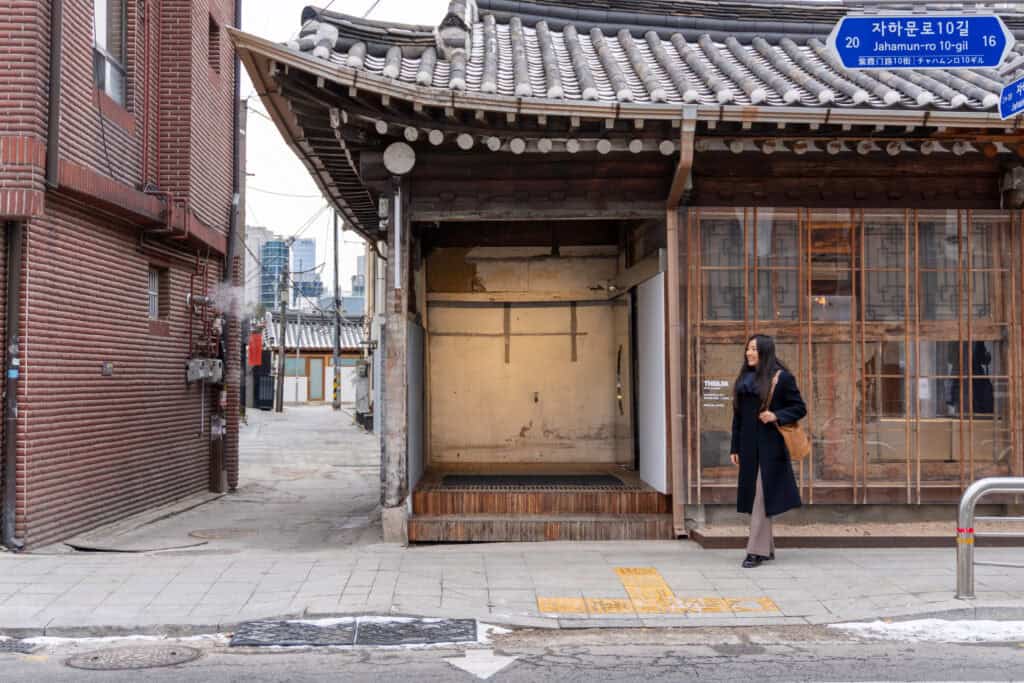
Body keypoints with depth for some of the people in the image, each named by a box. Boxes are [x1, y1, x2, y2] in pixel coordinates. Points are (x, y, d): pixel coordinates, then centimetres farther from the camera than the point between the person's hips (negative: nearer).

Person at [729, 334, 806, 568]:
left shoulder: (781, 377, -5)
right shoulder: (743, 379, 12)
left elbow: (800, 408, -3)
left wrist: (777, 416, -19)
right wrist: (734, 447, 11)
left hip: (770, 446, -6)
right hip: (749, 447, 6)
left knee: (762, 497, -8)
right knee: (753, 497, 9)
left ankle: (757, 550, -5)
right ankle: (767, 548, 20)